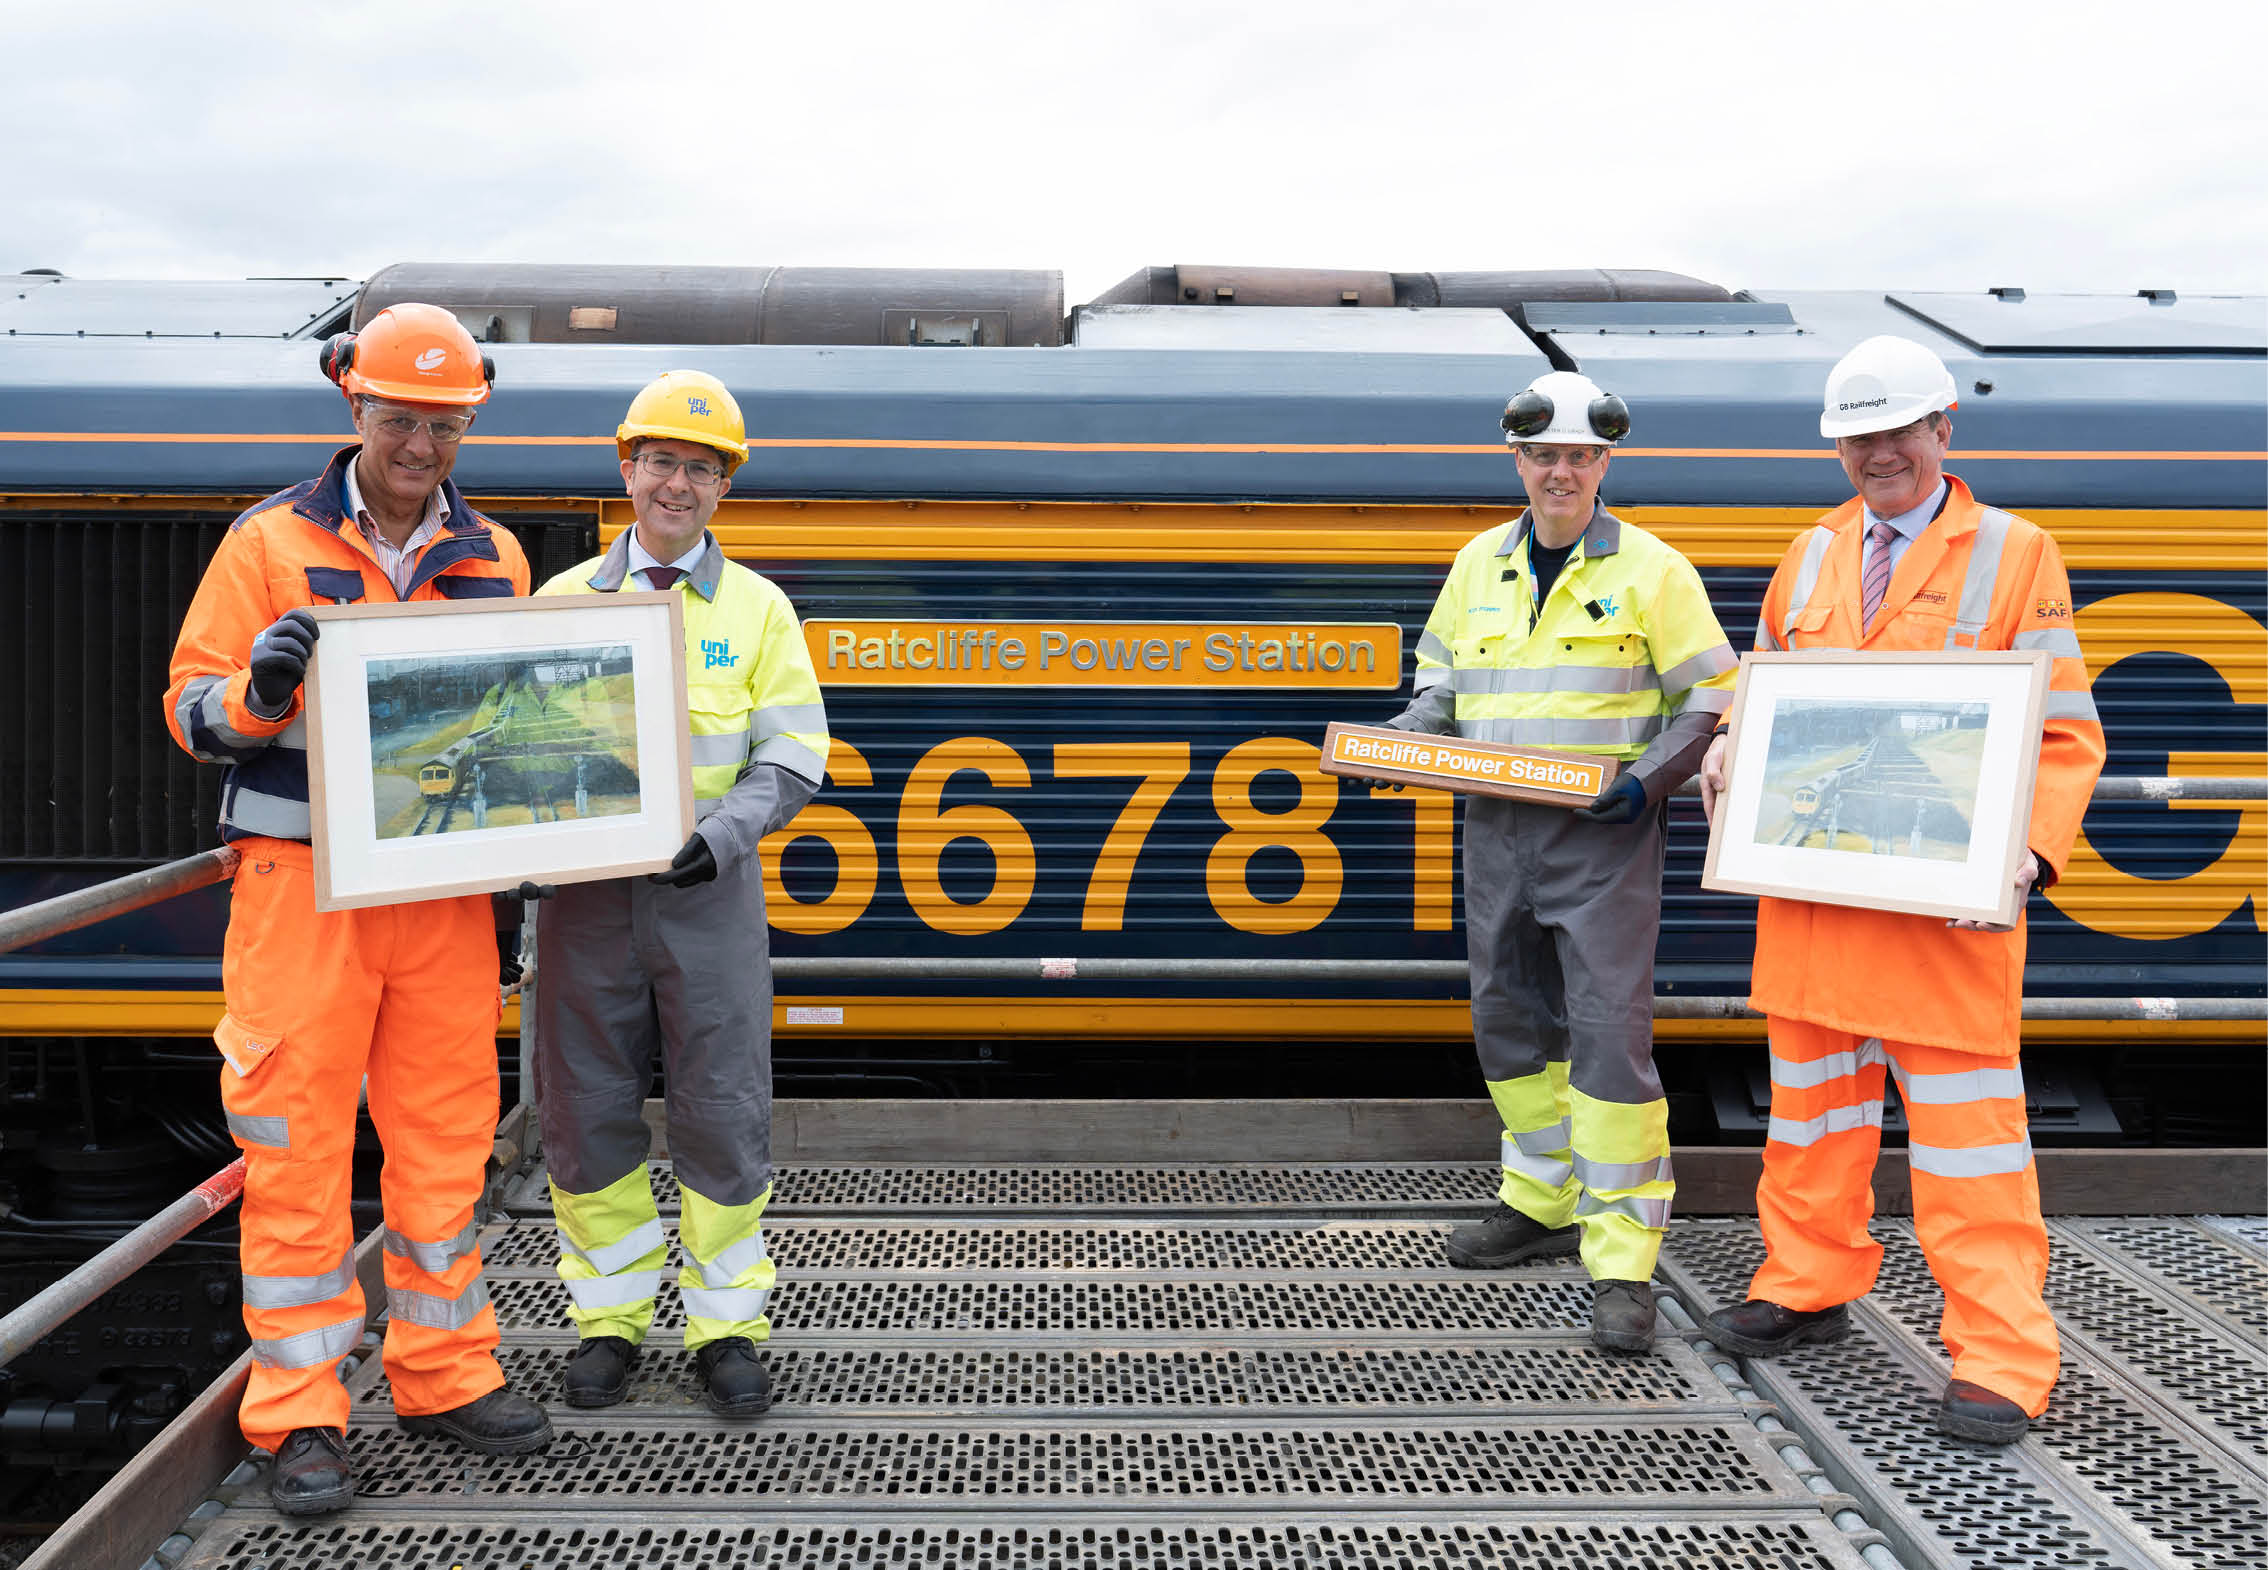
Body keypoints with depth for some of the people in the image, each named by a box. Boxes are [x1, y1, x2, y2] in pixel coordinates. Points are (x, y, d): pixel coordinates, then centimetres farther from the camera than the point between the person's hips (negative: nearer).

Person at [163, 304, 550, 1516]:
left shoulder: (493, 559, 11)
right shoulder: (271, 543, 1)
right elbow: (192, 709, 0)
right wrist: (259, 692, -21)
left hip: (444, 887, 3)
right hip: (301, 882, -3)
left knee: (444, 1139, 9)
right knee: (296, 1147, 1)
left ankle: (444, 1376, 22)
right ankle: (299, 1417, 10)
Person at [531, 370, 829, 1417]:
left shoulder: (758, 608, 7)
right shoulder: (563, 598, 10)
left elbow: (791, 759, 2)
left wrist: (720, 838, -14)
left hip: (709, 894, -1)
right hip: (585, 890, 1)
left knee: (723, 1114, 1)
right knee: (587, 1112, 6)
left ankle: (726, 1328, 15)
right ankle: (608, 1318, 22)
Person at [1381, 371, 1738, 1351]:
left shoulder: (1649, 569, -2)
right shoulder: (1479, 564, 12)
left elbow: (1712, 698, -1)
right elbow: (1441, 678, 20)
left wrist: (1650, 779, -16)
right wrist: (1405, 740, 0)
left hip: (1603, 835, -5)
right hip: (1496, 830, 5)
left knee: (1609, 1032, -10)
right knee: (1510, 1022, 13)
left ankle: (1621, 1264, -6)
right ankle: (1545, 1201, 31)